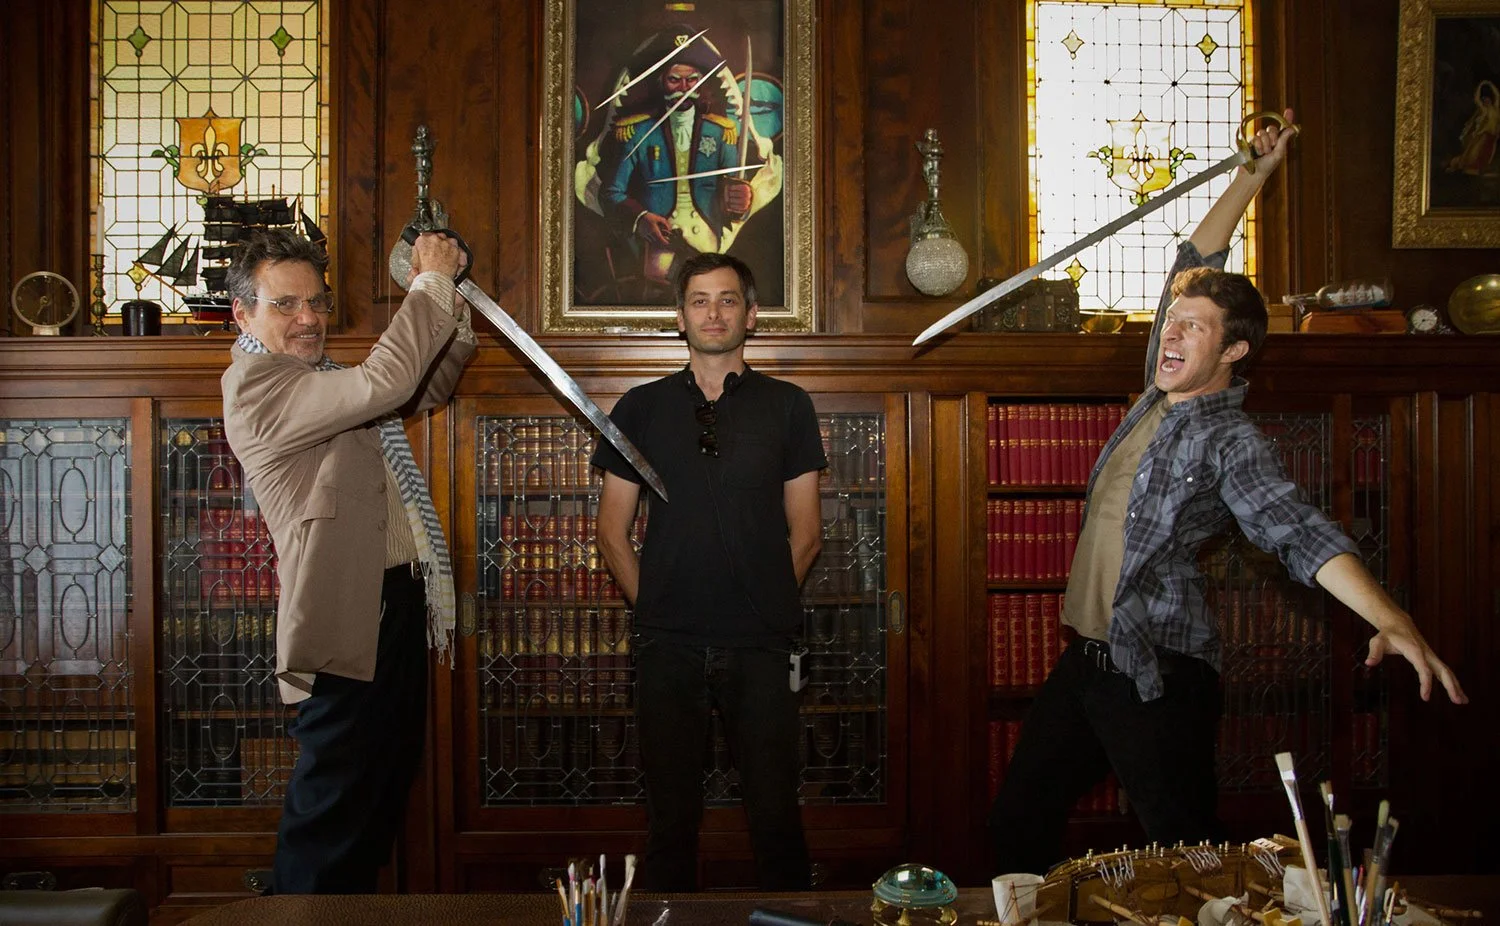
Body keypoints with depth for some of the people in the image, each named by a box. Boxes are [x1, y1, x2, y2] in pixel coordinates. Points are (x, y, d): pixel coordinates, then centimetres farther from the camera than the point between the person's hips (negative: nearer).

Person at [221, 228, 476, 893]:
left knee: (386, 789, 19)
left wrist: (446, 300, 8)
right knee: (333, 810, -1)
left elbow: (426, 388, 25)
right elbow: (384, 383, -27)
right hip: (348, 618, -10)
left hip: (398, 603, 10)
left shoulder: (325, 380, 15)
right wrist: (432, 281, -16)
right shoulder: (253, 384, -14)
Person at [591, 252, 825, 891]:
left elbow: (805, 533, 9)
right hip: (668, 646, 1)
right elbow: (613, 533, 9)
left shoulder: (787, 407, 7)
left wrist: (766, 603, 4)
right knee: (670, 813, 9)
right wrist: (654, 606, 3)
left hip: (759, 646, 0)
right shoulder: (641, 408, 8)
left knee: (775, 809, 3)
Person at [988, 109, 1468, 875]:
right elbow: (1193, 268, 15)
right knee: (1017, 823, 12)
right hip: (1089, 658, 8)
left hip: (1160, 675, -8)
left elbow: (1299, 532, -28)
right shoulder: (1161, 394, 7)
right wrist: (1252, 177, 12)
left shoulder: (1228, 441, -13)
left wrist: (1390, 619, -43)